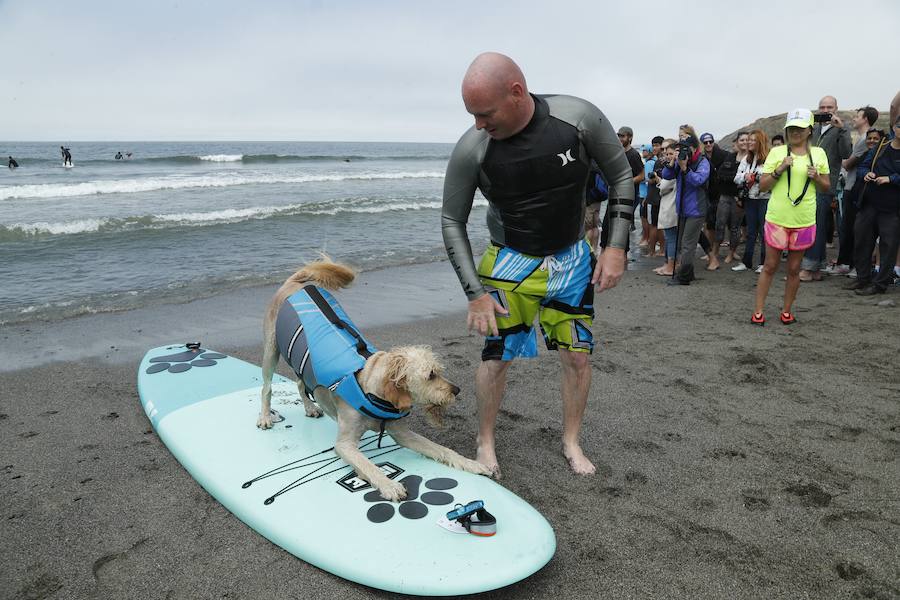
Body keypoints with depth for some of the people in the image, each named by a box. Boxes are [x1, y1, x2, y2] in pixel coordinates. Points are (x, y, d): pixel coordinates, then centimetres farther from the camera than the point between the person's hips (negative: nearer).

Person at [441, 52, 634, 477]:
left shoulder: (579, 118, -19)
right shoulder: (471, 149, -20)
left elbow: (621, 176, -4)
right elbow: (452, 222, -9)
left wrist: (616, 246, -11)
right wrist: (475, 293, -14)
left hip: (571, 260, 2)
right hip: (509, 262, -1)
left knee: (577, 356, 5)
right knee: (496, 357, -3)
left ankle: (571, 442, 28)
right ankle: (485, 441, 22)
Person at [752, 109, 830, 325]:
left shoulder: (818, 153, 6)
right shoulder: (777, 152, -1)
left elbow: (827, 188, 11)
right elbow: (763, 187, -1)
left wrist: (816, 177, -9)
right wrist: (778, 170, -16)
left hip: (804, 221, 2)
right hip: (777, 219, -2)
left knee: (794, 269, 11)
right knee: (770, 266, 4)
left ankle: (787, 310, 23)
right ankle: (758, 311, 11)